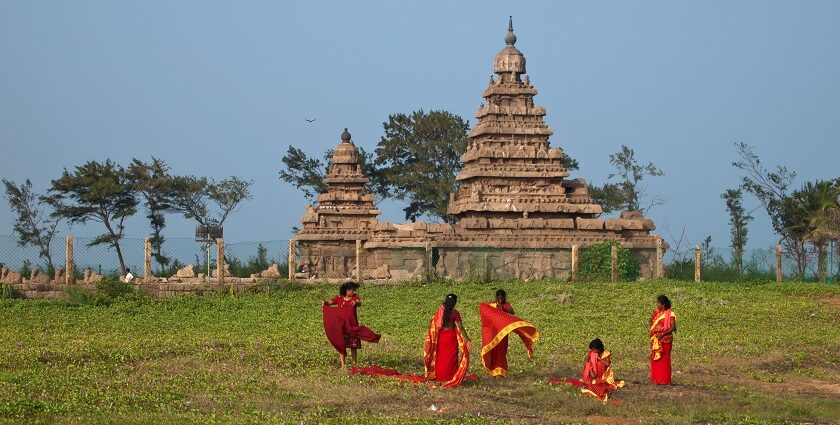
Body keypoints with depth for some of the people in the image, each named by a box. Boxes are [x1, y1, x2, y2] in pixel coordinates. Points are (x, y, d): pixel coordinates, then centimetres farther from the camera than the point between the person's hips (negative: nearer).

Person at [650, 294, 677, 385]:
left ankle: (664, 379, 4)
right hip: (655, 340, 7)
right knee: (655, 359, 9)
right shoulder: (656, 312, 10)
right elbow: (652, 324, 16)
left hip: (665, 340, -7)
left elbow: (673, 327, -15)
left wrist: (663, 334, -23)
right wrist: (652, 318, -4)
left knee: (664, 359, -2)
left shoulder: (670, 314, -10)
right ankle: (656, 378, 16)